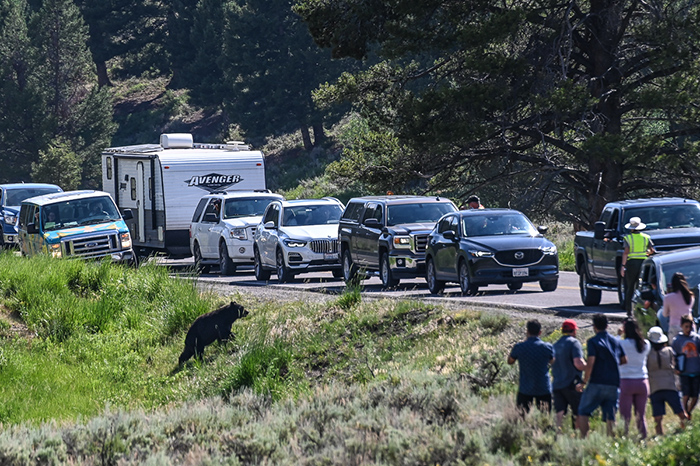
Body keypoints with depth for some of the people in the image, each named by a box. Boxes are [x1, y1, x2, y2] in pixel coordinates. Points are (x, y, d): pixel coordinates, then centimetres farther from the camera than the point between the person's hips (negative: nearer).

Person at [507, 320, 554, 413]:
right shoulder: (547, 347, -8)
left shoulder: (519, 347, -9)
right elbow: (551, 361, 12)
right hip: (544, 389, 0)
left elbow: (510, 361, 9)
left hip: (525, 390, 0)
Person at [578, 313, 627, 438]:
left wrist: (584, 381, -8)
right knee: (610, 417, 6)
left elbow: (590, 363, -14)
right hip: (614, 385, 5)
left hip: (597, 384, -4)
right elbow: (624, 360, 18)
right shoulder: (616, 341, 11)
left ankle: (584, 439, -7)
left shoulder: (593, 342, -6)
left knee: (583, 412, 6)